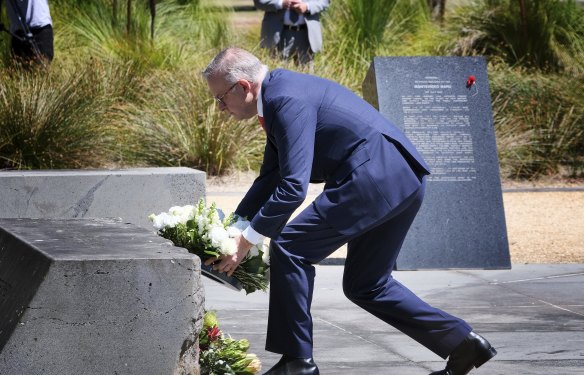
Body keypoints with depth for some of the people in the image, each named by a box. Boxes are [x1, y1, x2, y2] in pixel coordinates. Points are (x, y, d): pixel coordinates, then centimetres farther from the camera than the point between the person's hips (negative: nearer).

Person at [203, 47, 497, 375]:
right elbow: (270, 179, 26)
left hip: (374, 178, -11)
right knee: (365, 286, 18)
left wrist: (246, 241, -14)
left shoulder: (287, 101, -15)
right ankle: (462, 342, 15)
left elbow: (293, 186, -21)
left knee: (290, 248, -6)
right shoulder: (279, 93, 17)